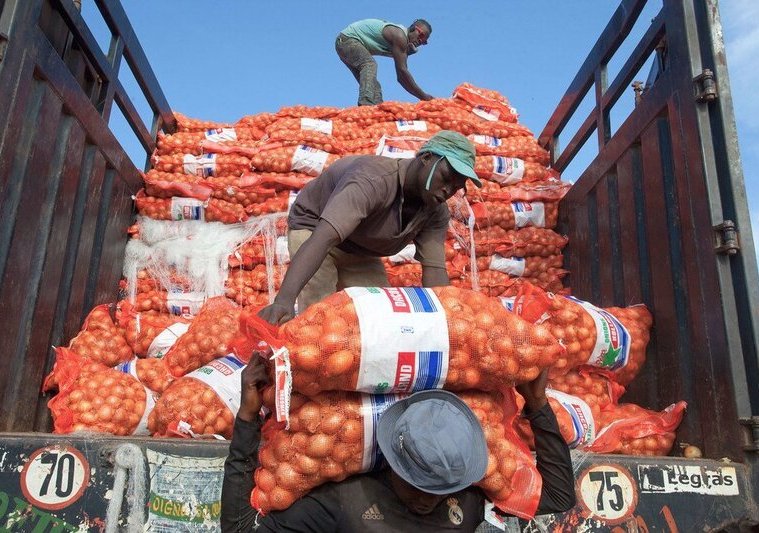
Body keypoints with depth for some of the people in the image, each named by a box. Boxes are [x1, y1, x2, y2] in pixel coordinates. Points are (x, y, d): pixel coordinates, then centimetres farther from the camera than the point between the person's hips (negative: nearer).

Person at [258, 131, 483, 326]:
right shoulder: (374, 180, -38)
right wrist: (284, 300, -62)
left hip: (360, 252, 7)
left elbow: (434, 270, -20)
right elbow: (322, 239, -50)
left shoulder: (436, 213, -15)